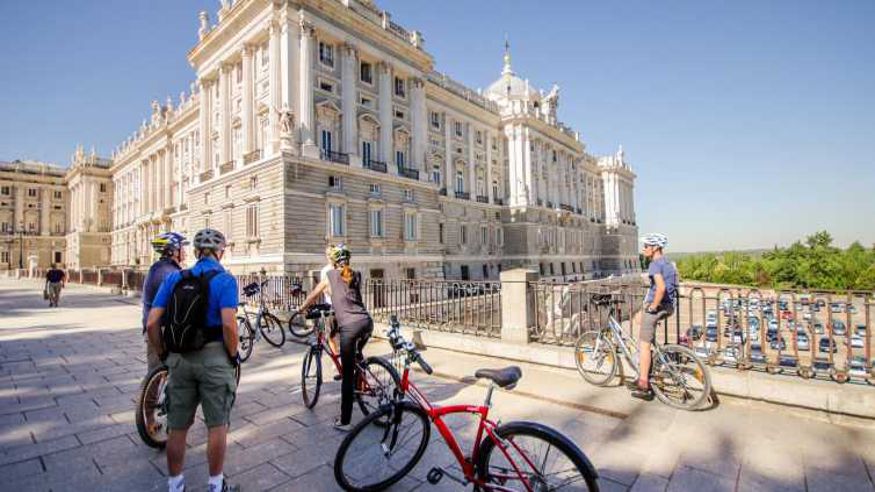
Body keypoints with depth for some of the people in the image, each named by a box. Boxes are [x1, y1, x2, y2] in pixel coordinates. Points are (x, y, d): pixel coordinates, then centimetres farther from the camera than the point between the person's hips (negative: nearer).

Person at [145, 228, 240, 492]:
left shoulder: (174, 278, 4)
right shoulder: (225, 280, -10)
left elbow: (152, 323, 0)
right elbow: (228, 324, -20)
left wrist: (164, 354, 12)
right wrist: (233, 354, -5)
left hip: (179, 359, 4)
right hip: (214, 357, -4)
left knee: (177, 428, 18)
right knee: (217, 425, 11)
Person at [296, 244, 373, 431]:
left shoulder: (329, 276, 10)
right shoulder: (356, 275, 20)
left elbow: (313, 296, 23)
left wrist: (300, 308, 42)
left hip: (349, 326, -4)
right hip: (367, 322, 4)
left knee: (348, 374, 4)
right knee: (356, 355, 36)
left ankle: (344, 421, 14)